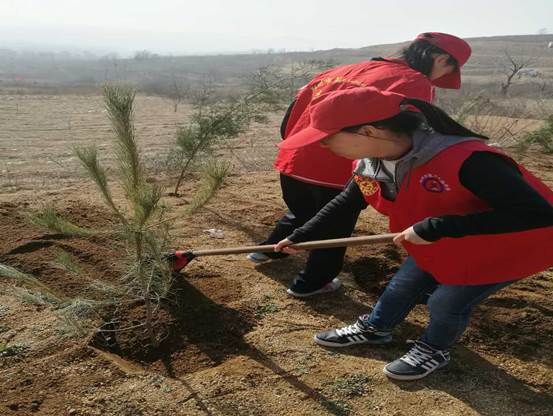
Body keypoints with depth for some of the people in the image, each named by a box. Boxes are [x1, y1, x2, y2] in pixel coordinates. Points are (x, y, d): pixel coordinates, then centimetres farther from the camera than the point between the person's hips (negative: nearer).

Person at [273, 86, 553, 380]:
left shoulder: (466, 160, -42)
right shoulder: (370, 164, -16)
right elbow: (345, 203, 4)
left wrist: (436, 227, -43)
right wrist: (301, 235, 4)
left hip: (509, 246, -6)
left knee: (446, 302, 1)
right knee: (403, 286, 14)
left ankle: (433, 350, 32)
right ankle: (374, 329, 42)